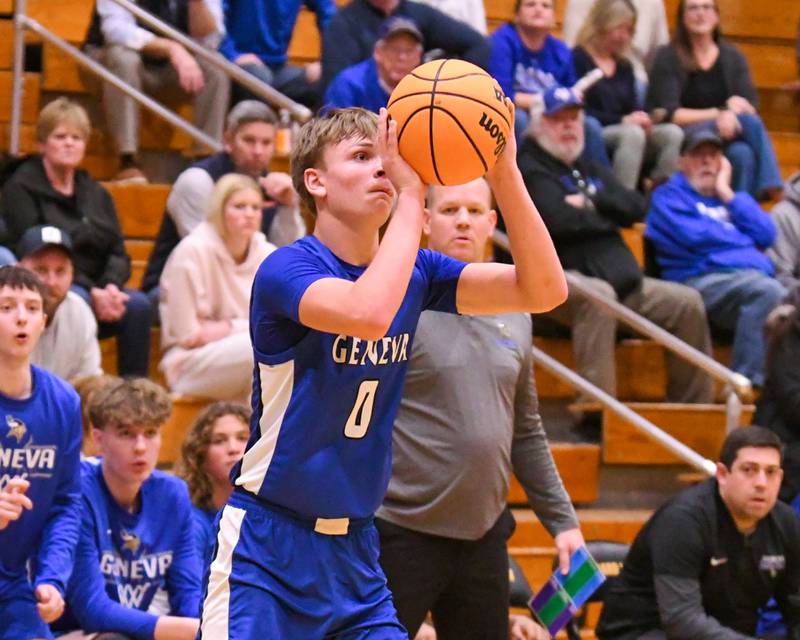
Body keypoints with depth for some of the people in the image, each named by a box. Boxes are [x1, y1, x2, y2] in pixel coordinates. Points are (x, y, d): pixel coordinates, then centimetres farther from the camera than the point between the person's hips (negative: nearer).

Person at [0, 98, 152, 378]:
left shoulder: (96, 194, 19)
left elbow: (118, 254, 12)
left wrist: (111, 286, -14)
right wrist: (91, 292, -20)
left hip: (95, 291, 5)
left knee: (138, 303, -26)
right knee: (78, 301, -38)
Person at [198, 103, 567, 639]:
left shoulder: (415, 272, 5)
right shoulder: (286, 269, -14)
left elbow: (543, 290, -6)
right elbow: (367, 313, -36)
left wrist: (504, 173, -17)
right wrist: (411, 193, -29)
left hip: (356, 548, 6)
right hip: (268, 548, -6)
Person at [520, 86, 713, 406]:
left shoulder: (591, 171, 25)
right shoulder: (530, 169, 0)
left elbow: (635, 208, 10)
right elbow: (558, 221, -17)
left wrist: (591, 202, -6)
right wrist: (605, 214, 1)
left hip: (621, 282, 9)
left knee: (687, 302, 0)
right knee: (599, 295, -40)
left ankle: (693, 405, 6)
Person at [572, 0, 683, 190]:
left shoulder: (624, 66, 23)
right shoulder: (578, 59, -1)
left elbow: (633, 108, 18)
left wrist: (641, 119, -6)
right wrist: (623, 120, -14)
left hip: (625, 132, 7)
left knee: (672, 133, -19)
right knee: (633, 133, -37)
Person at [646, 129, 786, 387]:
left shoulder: (731, 198, 32)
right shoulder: (669, 196, 14)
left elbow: (766, 234, 14)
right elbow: (693, 235, -5)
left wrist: (727, 194, 13)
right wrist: (746, 240, 9)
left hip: (754, 274, 6)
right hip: (702, 277, -6)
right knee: (768, 292, -36)